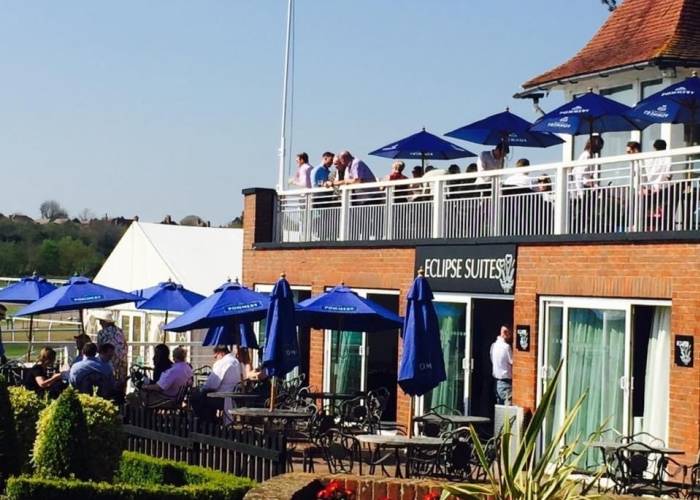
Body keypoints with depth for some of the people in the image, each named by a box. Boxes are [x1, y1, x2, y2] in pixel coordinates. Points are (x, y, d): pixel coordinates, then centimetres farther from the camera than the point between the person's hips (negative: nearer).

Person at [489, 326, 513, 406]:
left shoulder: (494, 345, 7)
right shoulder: (506, 347, -17)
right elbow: (512, 362, -12)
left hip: (496, 380, 8)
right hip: (506, 381, -8)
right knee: (508, 406, -9)